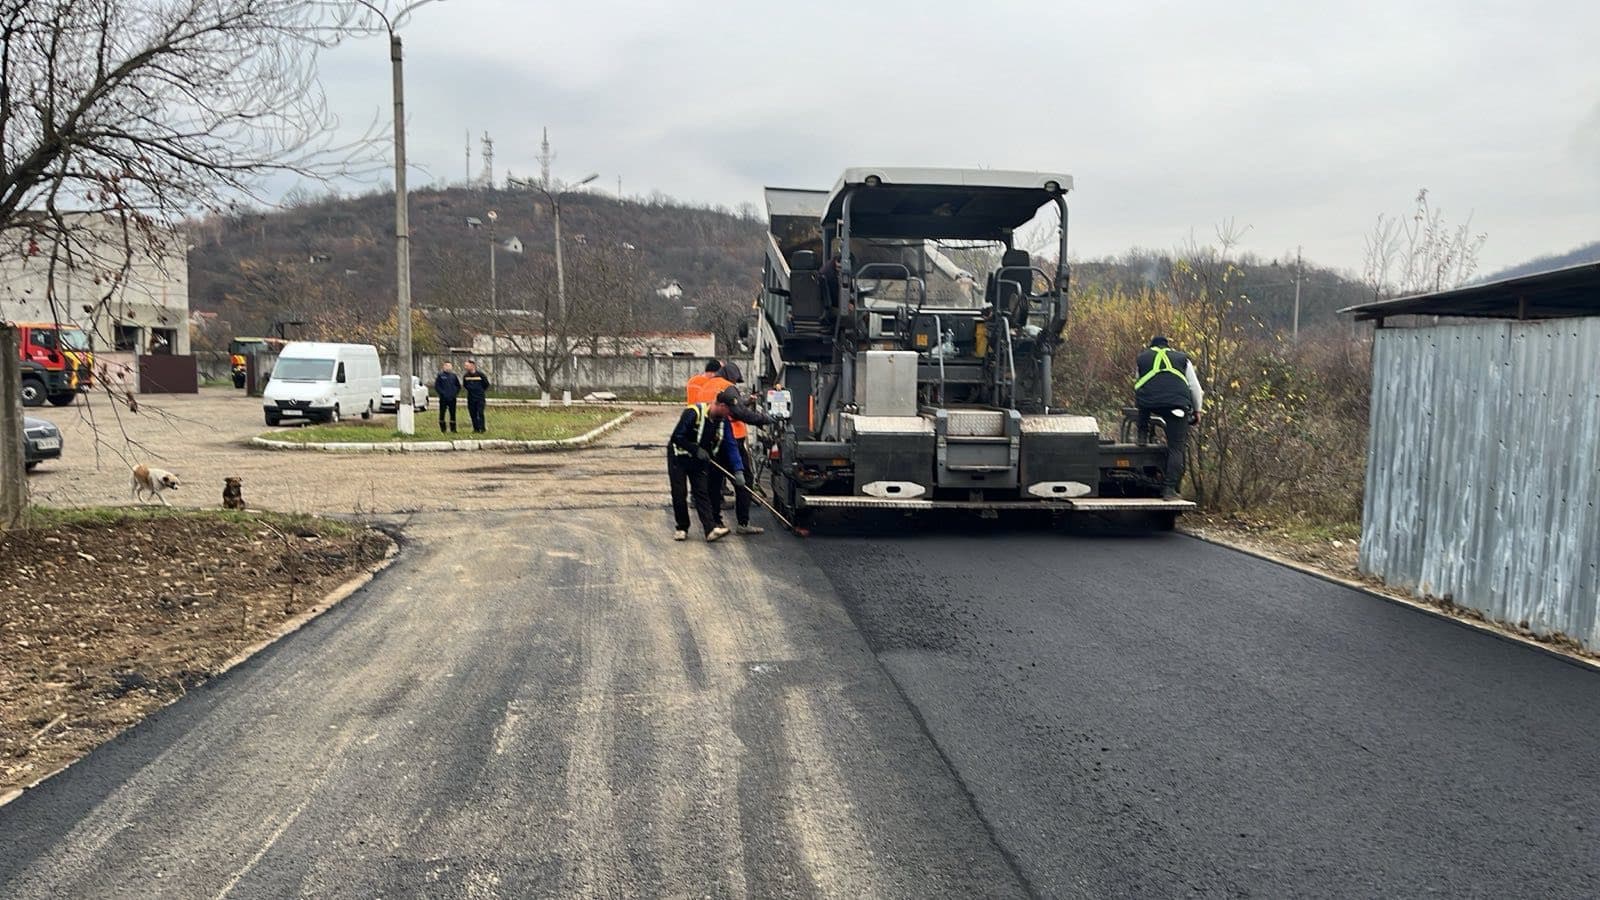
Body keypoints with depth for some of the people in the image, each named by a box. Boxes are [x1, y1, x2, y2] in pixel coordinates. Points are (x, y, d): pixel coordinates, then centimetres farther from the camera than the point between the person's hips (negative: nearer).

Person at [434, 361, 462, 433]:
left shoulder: (454, 375, 10)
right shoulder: (440, 375, -1)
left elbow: (458, 386, 17)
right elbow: (436, 386, -2)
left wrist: (455, 393, 5)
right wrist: (441, 393, -10)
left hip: (452, 398, 3)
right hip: (443, 398, -3)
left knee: (453, 414, 4)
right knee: (442, 414, 1)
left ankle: (453, 429, 10)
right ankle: (442, 429, 9)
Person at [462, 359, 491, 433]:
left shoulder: (480, 374, -8)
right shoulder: (465, 375, 2)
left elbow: (486, 384, 5)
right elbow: (464, 385, 20)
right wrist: (470, 390, 14)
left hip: (480, 397, -4)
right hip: (471, 398, 4)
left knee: (480, 413, -9)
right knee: (473, 414, 5)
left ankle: (482, 428, -4)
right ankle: (476, 429, 12)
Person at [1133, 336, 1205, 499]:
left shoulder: (1142, 358, 28)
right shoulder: (1182, 358, 27)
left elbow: (1137, 385, 33)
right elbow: (1195, 387, 26)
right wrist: (1197, 410, 35)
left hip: (1148, 402, 1)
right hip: (1177, 404, 0)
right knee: (1176, 448, 4)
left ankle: (1143, 436, 30)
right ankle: (1170, 490, -2)